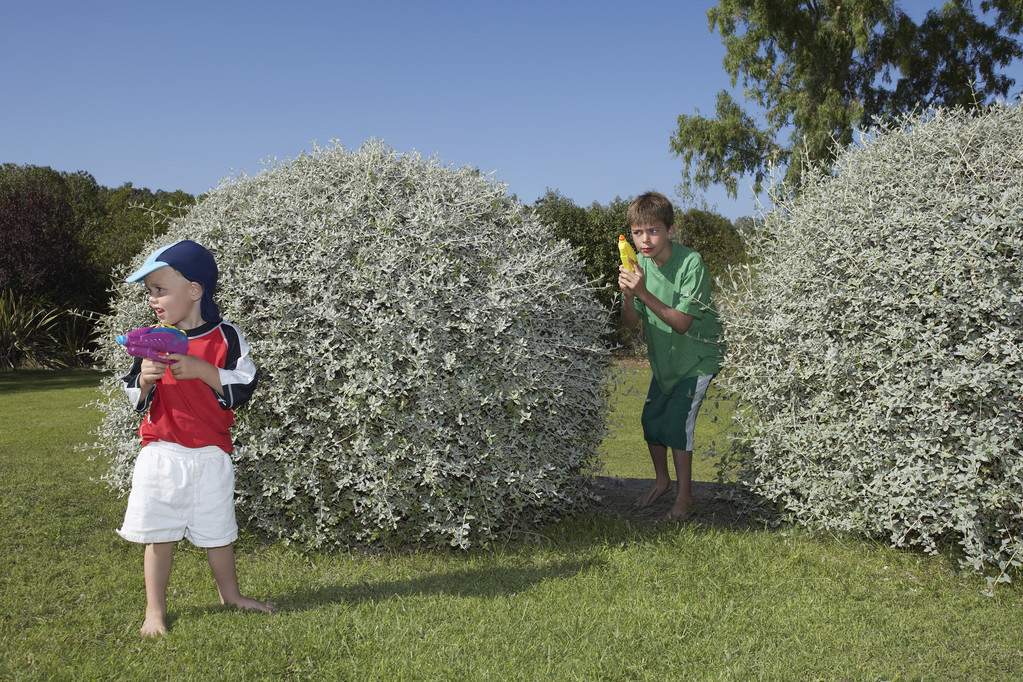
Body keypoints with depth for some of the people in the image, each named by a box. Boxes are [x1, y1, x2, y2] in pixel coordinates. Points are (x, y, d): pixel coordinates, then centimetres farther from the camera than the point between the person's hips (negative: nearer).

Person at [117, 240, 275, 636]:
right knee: (158, 535, 6)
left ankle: (230, 594, 32)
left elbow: (243, 388, -10)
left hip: (210, 455, -1)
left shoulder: (225, 337, -5)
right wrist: (144, 380, -16)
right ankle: (155, 610, 19)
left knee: (217, 531, 12)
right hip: (161, 452, 2)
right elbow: (135, 401, 6)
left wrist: (202, 370, -22)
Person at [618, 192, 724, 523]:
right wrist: (627, 295, -30)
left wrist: (644, 293, -39)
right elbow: (631, 322, -9)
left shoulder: (691, 263, -26)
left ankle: (684, 496, 4)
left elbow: (681, 323, -30)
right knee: (651, 418, 7)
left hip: (697, 358, -6)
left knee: (676, 421, -12)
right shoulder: (639, 263, -8)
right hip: (664, 358, 6)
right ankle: (662, 480, 31)